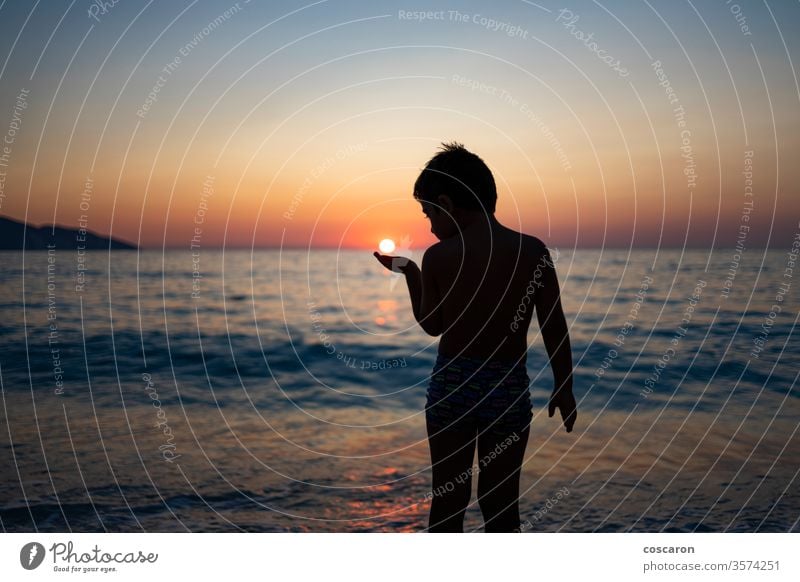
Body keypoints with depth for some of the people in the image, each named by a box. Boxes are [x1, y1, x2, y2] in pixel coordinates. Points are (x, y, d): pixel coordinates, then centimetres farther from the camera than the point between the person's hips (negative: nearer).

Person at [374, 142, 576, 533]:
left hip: (451, 386, 0)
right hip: (508, 390, 1)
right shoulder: (533, 251, -5)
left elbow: (432, 326, 5)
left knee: (447, 501, 13)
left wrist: (409, 273, 17)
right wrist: (564, 388, 9)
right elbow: (555, 328, -2)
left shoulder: (437, 257, -8)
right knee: (502, 506, 11)